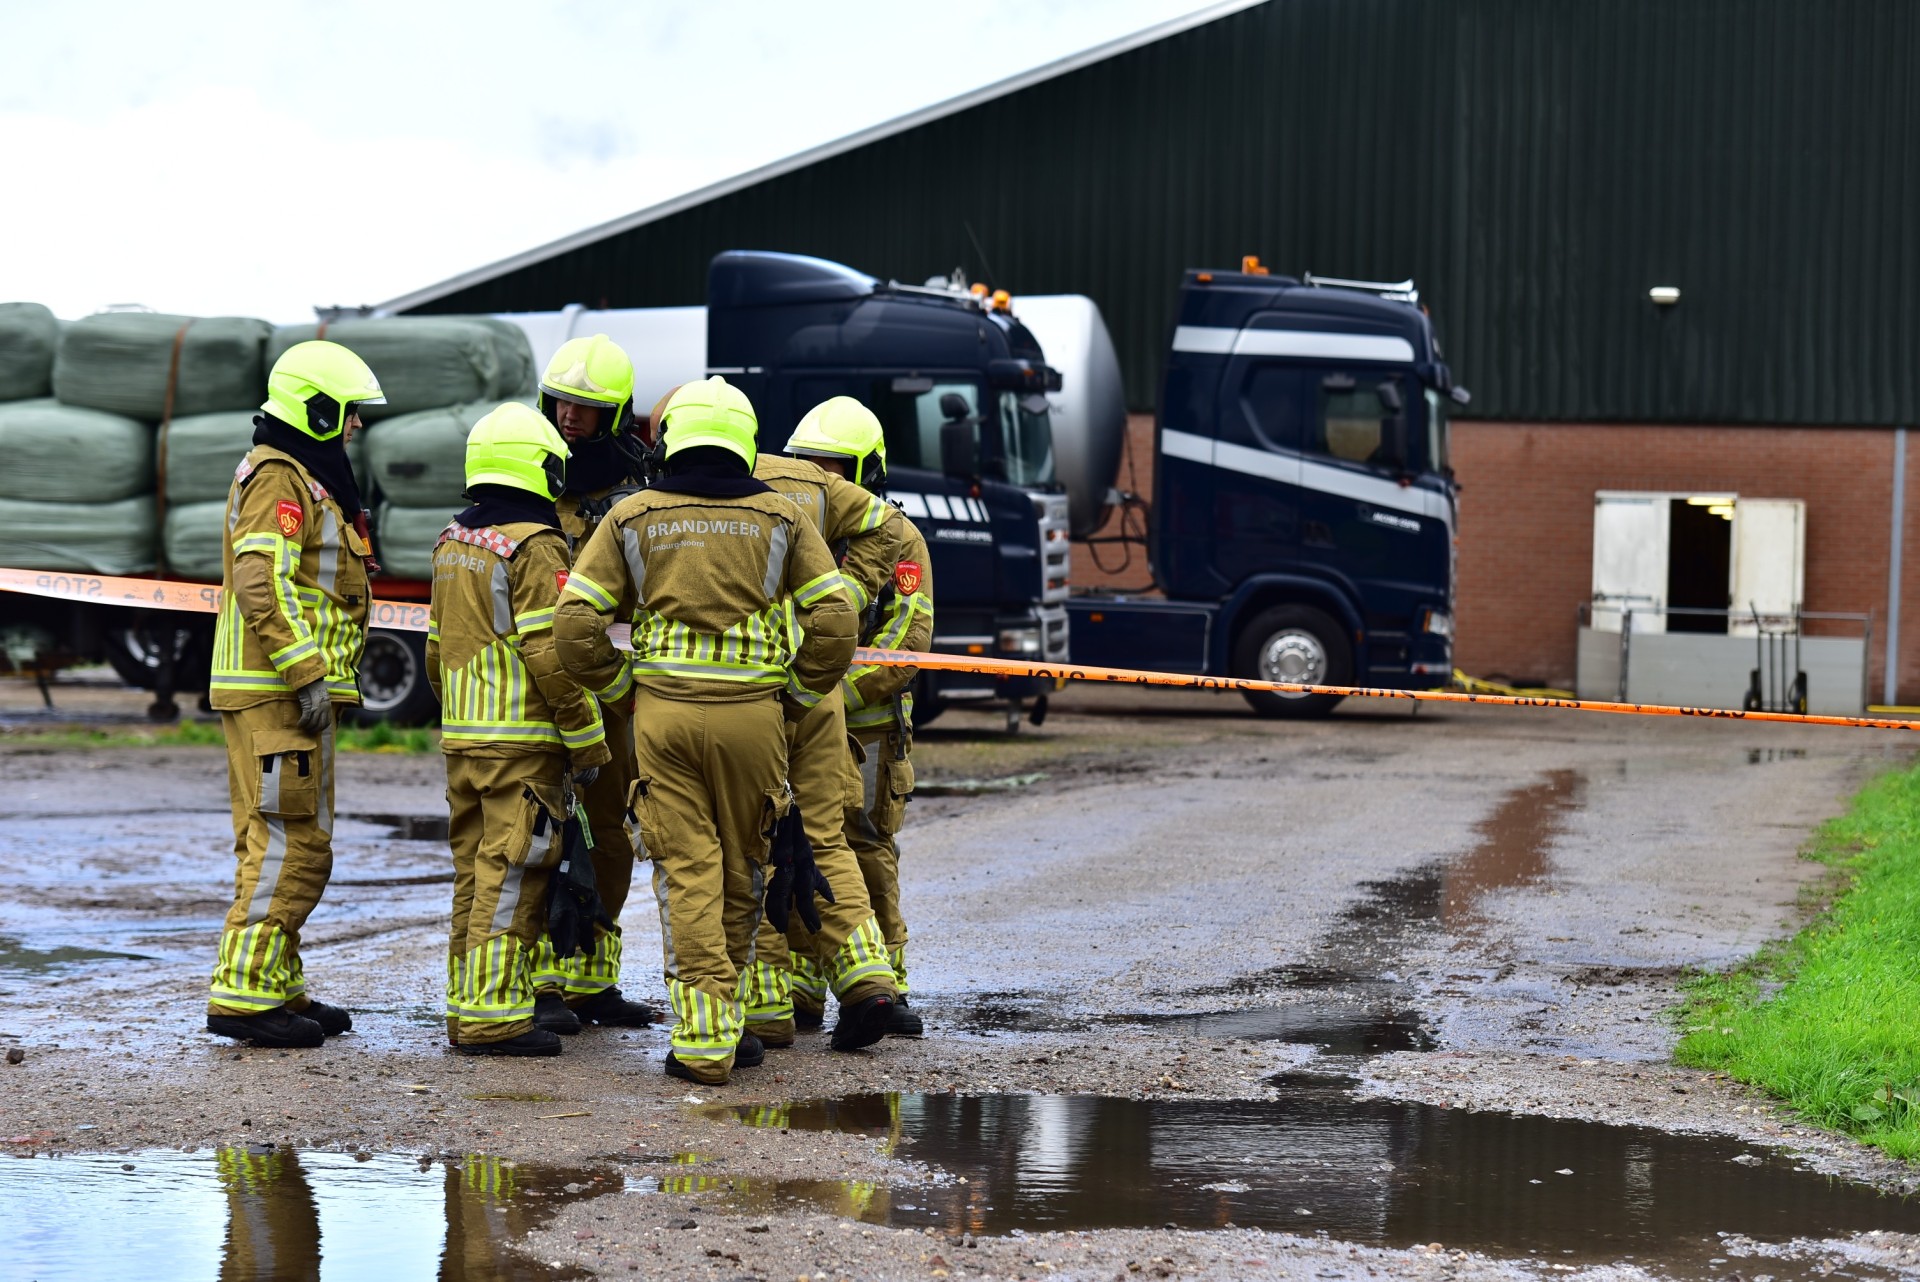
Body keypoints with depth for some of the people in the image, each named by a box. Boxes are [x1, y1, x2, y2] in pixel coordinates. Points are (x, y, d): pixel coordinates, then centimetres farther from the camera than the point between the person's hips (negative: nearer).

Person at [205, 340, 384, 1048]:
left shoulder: (306, 477, 22)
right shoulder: (279, 478, -12)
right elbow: (262, 584, -23)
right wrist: (306, 673, -25)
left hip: (294, 691, 11)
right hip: (277, 692, -11)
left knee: (286, 844, 14)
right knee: (289, 844, -11)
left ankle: (278, 988, 20)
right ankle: (244, 995, -10)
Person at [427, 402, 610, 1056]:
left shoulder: (451, 543, 13)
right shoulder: (535, 548, -13)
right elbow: (550, 653, -18)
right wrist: (588, 742, -12)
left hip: (462, 736, 8)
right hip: (522, 740, -8)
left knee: (474, 874, 14)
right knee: (511, 878, -5)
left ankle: (466, 1005, 18)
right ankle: (494, 1017, -5)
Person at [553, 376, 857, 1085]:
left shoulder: (633, 516, 5)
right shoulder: (780, 518, 4)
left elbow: (575, 620, -1)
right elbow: (834, 621, 0)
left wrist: (615, 687, 12)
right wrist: (797, 697, 12)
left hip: (663, 709, 0)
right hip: (752, 709, 0)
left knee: (686, 873, 2)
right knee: (742, 869, 14)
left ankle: (702, 1037, -4)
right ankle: (726, 1022, 22)